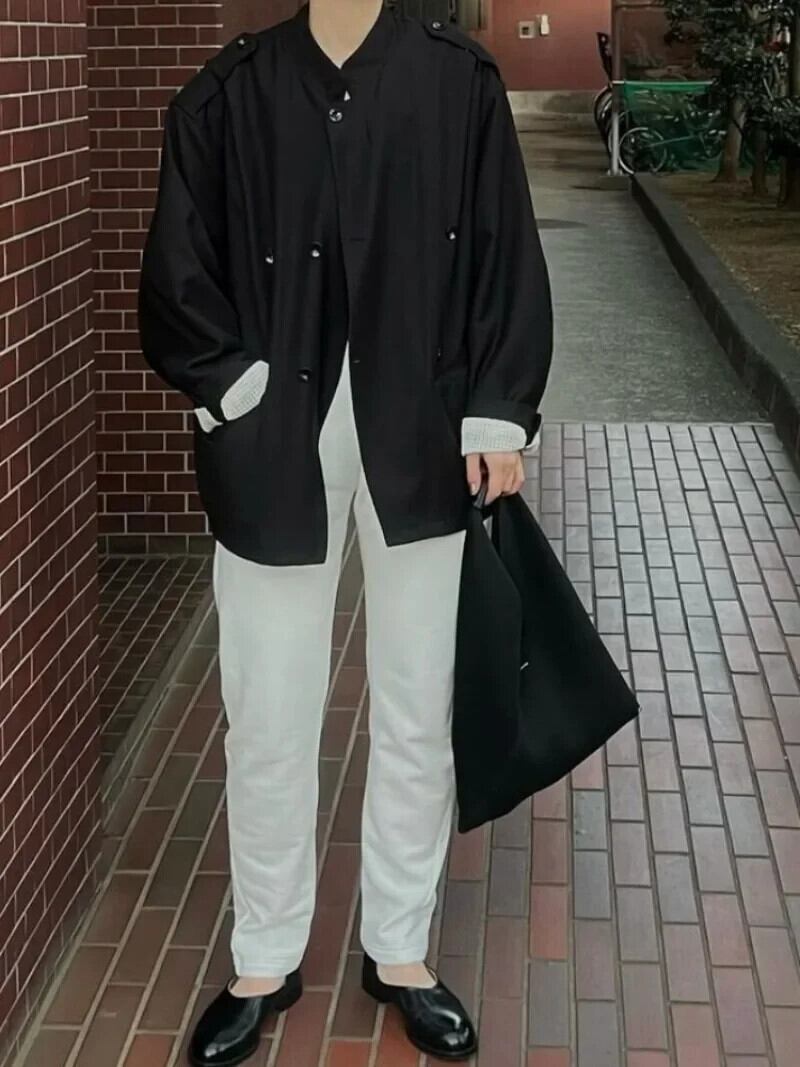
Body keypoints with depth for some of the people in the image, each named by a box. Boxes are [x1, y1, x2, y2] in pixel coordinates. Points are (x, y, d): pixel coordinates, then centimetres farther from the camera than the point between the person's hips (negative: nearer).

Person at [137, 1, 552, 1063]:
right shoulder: (228, 93, 1)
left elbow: (507, 257, 3)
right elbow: (177, 273, 4)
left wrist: (498, 417, -3)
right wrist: (233, 388, -6)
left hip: (422, 441, 1)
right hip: (274, 446, 0)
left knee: (415, 711, 10)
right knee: (268, 720, 7)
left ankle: (399, 950, 29)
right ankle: (266, 962, 25)